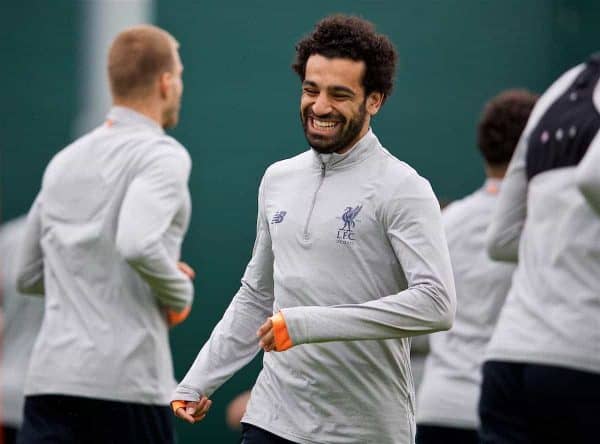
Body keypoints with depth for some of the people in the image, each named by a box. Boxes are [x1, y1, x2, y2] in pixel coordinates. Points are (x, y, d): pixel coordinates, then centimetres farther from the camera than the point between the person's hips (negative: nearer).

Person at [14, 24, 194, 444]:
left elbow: (29, 276, 23)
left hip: (51, 375, 5)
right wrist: (180, 293, -6)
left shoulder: (64, 161, 16)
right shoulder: (161, 155, -6)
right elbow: (137, 243, -24)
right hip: (127, 382, -5)